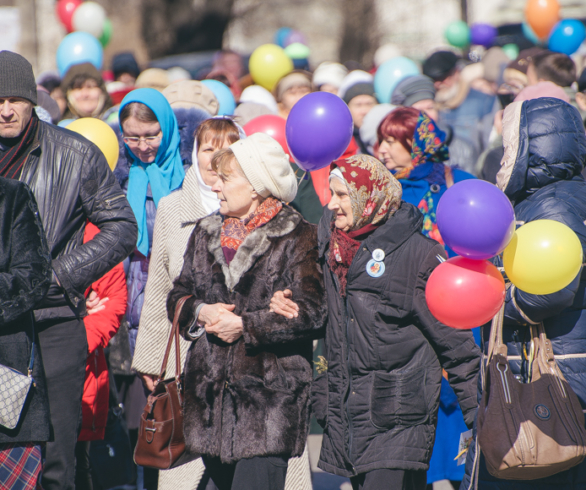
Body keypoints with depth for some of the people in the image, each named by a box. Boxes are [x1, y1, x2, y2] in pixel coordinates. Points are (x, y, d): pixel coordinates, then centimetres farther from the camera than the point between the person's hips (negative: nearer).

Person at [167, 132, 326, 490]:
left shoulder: (298, 238, -4)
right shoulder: (206, 234, 15)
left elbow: (311, 312, -13)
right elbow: (178, 297, 17)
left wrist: (245, 325, -13)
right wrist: (201, 312, -5)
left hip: (271, 394, -6)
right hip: (211, 391, 6)